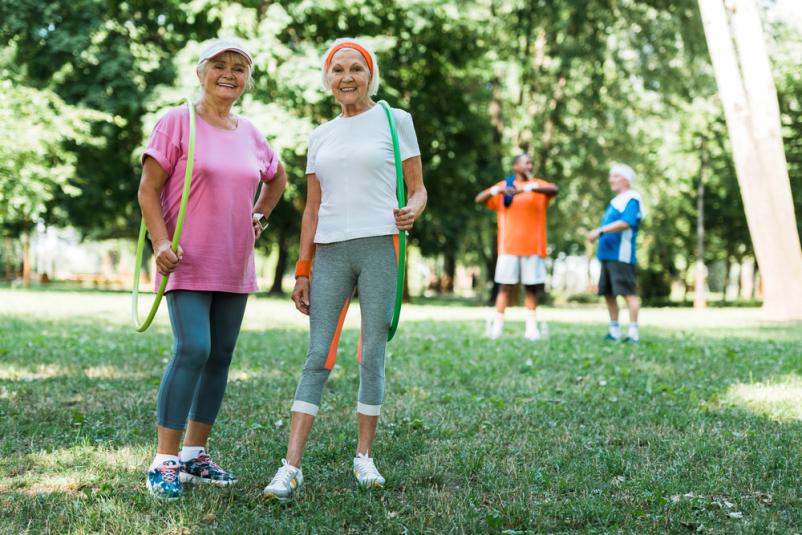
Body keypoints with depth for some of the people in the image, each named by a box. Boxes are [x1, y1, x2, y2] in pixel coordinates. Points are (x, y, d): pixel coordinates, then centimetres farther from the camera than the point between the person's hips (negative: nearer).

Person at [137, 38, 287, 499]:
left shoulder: (250, 133, 11)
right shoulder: (177, 122, -4)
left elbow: (277, 178, 29)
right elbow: (148, 189, -7)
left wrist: (258, 217, 15)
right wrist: (161, 242, -19)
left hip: (235, 266, 6)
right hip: (188, 262, -6)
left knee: (221, 356, 7)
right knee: (193, 350, -17)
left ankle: (195, 453, 17)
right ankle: (165, 462, -11)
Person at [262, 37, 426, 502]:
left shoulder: (396, 121, 7)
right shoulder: (321, 137, 17)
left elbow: (418, 189, 5)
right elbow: (312, 210, 16)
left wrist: (412, 211, -18)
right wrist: (302, 270, 9)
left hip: (379, 246, -3)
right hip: (330, 253, 3)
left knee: (373, 356, 0)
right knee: (318, 357, -3)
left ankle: (365, 457, 12)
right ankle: (292, 468, -7)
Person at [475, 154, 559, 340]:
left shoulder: (538, 184, 7)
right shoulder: (504, 185, 8)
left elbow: (555, 189, -15)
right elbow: (479, 199, 1)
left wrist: (529, 187, -29)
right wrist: (496, 190, -20)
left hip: (533, 246, 1)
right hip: (509, 245, -1)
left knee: (532, 286, 1)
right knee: (505, 285, -2)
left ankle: (531, 326, 5)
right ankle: (497, 325, 0)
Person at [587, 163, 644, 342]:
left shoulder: (631, 199, -7)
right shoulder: (616, 201, 22)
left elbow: (626, 222, -22)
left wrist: (600, 230, -21)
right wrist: (597, 234, 12)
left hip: (622, 255, -10)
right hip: (608, 254, 10)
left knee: (628, 293, -8)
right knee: (608, 293, 11)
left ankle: (633, 332, -7)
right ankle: (614, 331, 19)